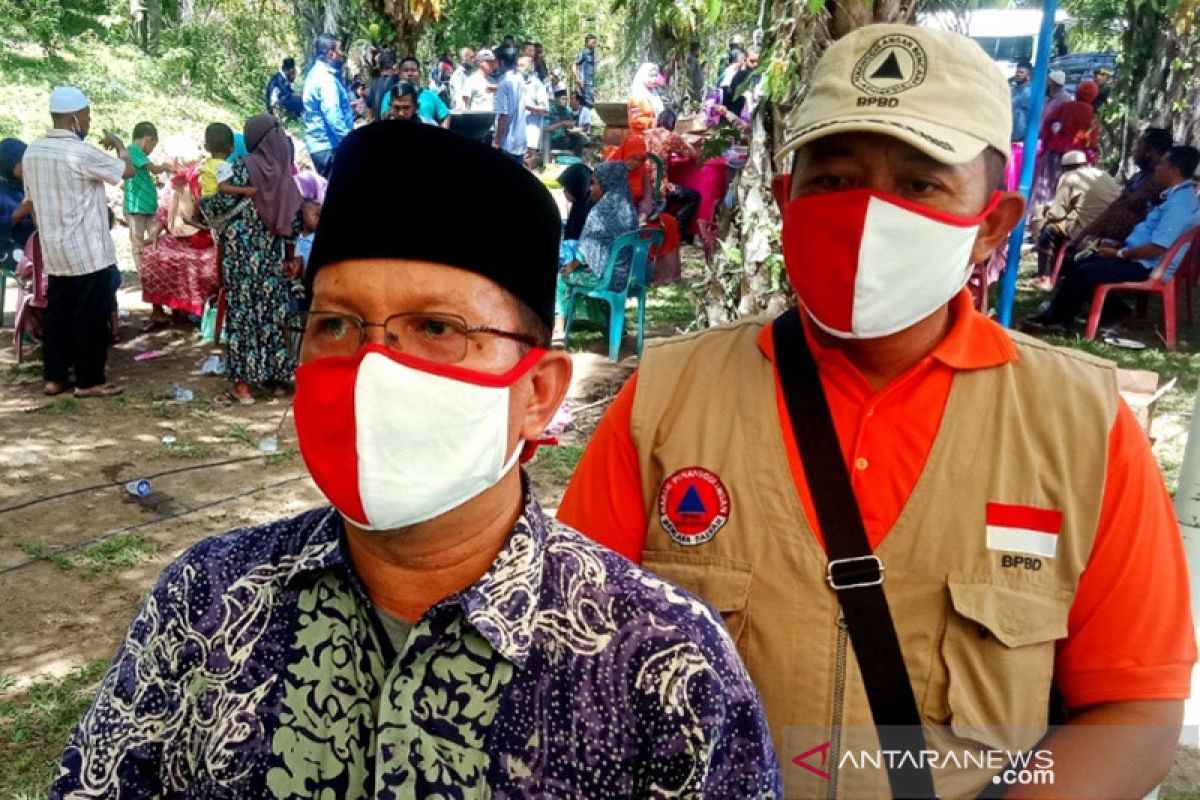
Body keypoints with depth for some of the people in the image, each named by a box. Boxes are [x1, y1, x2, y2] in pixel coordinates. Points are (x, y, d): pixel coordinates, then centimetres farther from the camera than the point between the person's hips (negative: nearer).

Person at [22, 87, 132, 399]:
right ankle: (89, 381, 8)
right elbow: (128, 170, -7)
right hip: (89, 252, -8)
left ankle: (54, 377, 20)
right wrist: (118, 143, 12)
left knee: (58, 313, 14)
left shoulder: (32, 151, 6)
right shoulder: (81, 153, -18)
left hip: (53, 251, 8)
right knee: (91, 317, 1)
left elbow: (32, 201, 13)